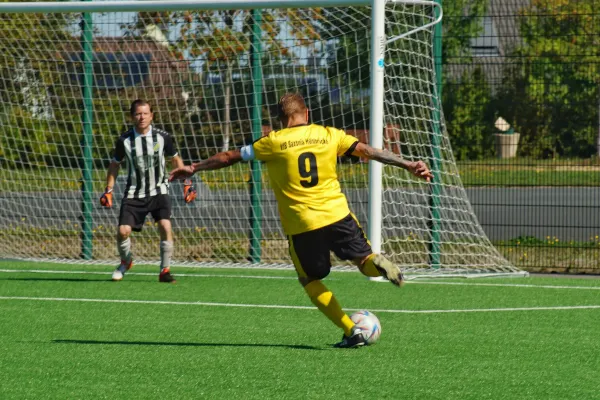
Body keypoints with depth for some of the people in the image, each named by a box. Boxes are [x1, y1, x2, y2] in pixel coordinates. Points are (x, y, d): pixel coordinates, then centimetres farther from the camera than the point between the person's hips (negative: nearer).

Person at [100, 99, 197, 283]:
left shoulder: (163, 137, -7)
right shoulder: (125, 140, -7)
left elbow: (175, 159, 10)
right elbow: (115, 164, 8)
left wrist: (187, 182, 5)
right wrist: (108, 190, 5)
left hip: (158, 191, 0)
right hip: (134, 193, 0)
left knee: (165, 226, -19)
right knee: (123, 231, -10)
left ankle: (165, 270, -5)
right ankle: (125, 262, 22)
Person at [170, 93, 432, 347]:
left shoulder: (273, 143, 1)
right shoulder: (329, 135, 5)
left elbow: (230, 157, 9)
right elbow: (368, 151, 3)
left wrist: (193, 168, 22)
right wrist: (408, 165, 6)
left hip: (301, 226, -1)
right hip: (337, 215, 1)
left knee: (310, 280, 17)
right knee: (364, 260, 16)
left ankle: (351, 332, 4)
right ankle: (376, 263, -23)